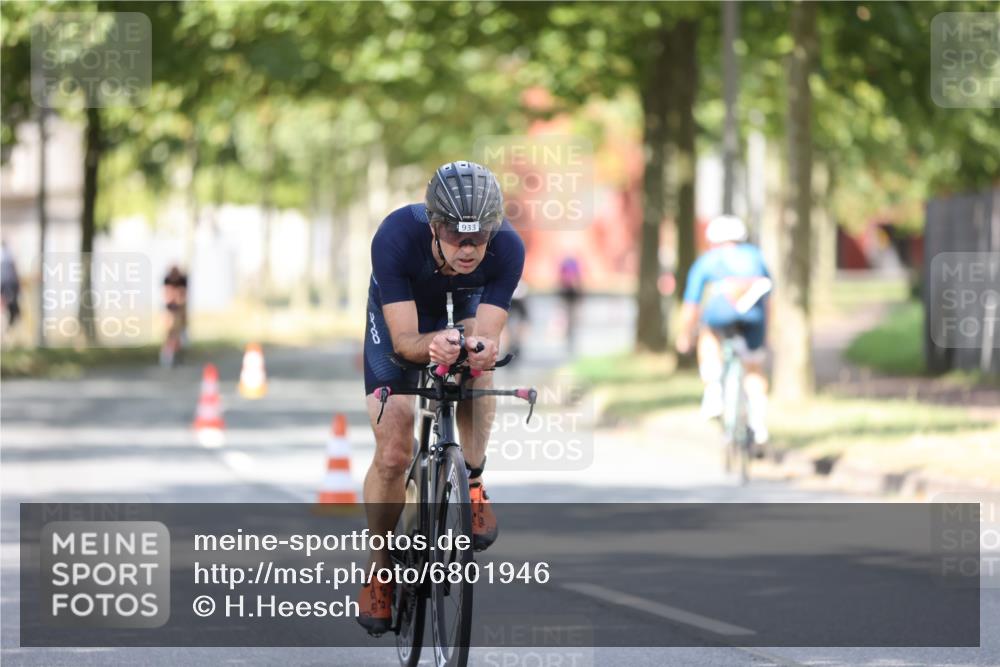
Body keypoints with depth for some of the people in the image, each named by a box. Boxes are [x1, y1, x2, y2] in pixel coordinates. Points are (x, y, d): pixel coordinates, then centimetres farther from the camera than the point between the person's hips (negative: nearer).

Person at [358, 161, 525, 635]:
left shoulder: (507, 249, -36)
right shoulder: (396, 237, -40)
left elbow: (486, 332, -36)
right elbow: (404, 340, -40)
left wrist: (481, 346, -60)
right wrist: (431, 345, -62)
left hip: (462, 311, 2)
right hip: (399, 318, -2)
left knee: (476, 372, -31)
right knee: (393, 454, -11)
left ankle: (471, 482, -6)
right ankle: (380, 565, 11)